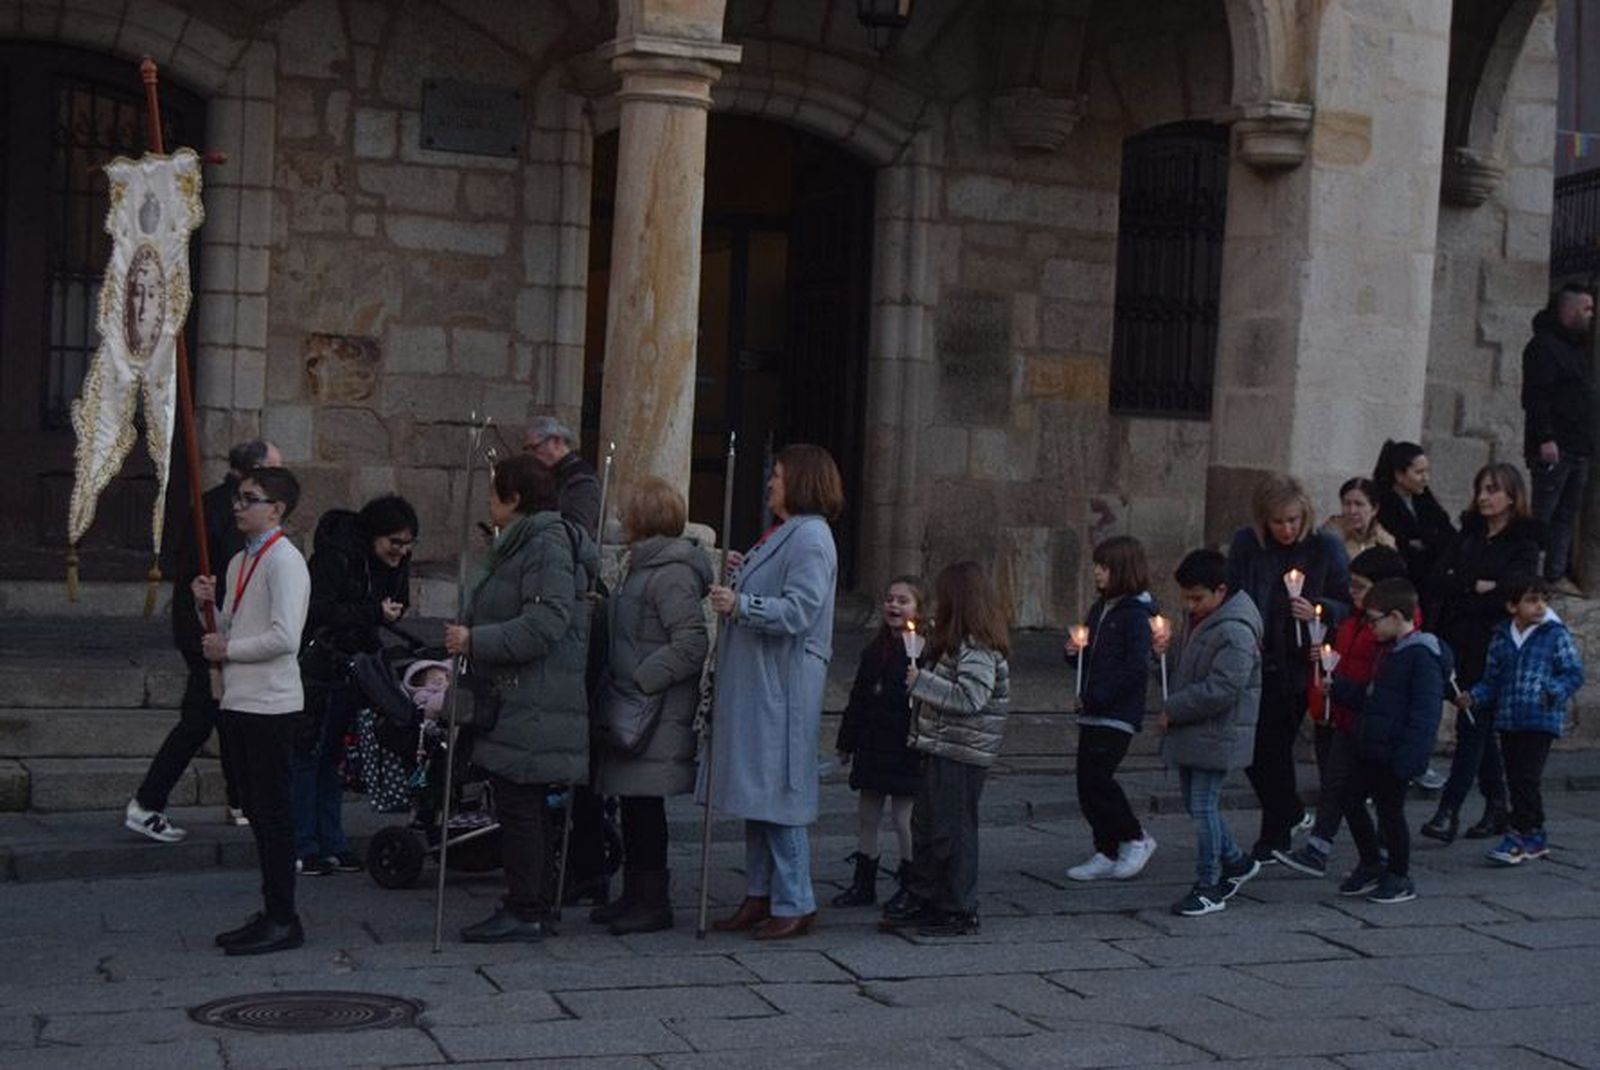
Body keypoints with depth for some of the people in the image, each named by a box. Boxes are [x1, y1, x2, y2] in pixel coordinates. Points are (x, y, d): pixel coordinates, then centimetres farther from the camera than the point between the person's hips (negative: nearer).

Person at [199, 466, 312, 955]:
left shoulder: (285, 562, -13)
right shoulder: (240, 562, 16)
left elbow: (284, 638, -22)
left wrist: (227, 650, -12)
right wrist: (209, 604, 5)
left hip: (271, 704, -9)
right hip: (241, 700, 9)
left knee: (272, 811, -5)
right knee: (258, 809, 13)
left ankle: (283, 920, 1)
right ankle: (271, 913, 21)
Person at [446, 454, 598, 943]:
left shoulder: (547, 545, -13)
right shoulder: (519, 544, 20)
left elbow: (546, 622, -23)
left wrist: (475, 641, -21)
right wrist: (468, 637, 17)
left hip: (533, 706, -10)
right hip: (511, 701, 10)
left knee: (519, 808, -7)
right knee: (520, 808, 13)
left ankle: (525, 913, -1)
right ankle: (532, 907, 20)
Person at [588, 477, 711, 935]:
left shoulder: (672, 574, -16)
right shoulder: (644, 566, 16)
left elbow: (692, 644, -23)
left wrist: (640, 681, -22)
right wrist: (616, 685, 14)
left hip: (657, 714, -10)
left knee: (645, 803, -5)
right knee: (633, 803, 15)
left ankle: (653, 901, 3)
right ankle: (635, 894, 24)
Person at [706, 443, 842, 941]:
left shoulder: (810, 537, -12)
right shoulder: (781, 535, 19)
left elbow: (800, 610, -22)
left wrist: (742, 606, -28)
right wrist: (742, 579, 15)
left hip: (783, 687, -10)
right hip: (754, 685, 10)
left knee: (778, 793, -7)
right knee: (756, 794, 12)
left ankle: (794, 904, 0)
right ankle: (759, 896, 19)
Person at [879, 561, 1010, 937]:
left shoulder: (978, 648, -18)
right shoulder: (959, 642, 15)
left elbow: (970, 697, -27)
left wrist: (921, 681, -22)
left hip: (961, 754, -11)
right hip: (942, 750, 11)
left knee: (952, 829, -3)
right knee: (925, 823, 17)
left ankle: (959, 912, 7)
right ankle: (922, 897, 27)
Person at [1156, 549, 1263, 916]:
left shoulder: (1235, 632, -20)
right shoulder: (1199, 618, 11)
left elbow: (1221, 690, -25)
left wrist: (1171, 710, -18)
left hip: (1216, 736, -9)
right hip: (1191, 732, 9)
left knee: (1203, 807, -5)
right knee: (1195, 805, 15)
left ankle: (1208, 887, 5)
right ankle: (1236, 862, 32)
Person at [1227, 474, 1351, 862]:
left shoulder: (1326, 548, -5)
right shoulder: (1245, 545, -1)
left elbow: (1349, 605, 1)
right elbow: (1230, 598, 8)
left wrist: (1319, 612, -19)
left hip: (1298, 666, -3)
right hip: (1255, 665, 3)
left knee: (1274, 748, -1)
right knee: (1249, 747, 4)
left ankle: (1275, 836, 15)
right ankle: (1294, 815, 28)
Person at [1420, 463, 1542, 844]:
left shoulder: (1523, 542, -4)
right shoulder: (1469, 534, 13)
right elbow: (1440, 579, 2)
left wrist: (1460, 591, -9)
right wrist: (1477, 586, -12)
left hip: (1493, 646, -6)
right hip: (1460, 643, 6)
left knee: (1472, 726, -9)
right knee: (1481, 727, 11)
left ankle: (1448, 812, -11)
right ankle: (1496, 807, 20)